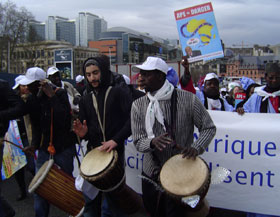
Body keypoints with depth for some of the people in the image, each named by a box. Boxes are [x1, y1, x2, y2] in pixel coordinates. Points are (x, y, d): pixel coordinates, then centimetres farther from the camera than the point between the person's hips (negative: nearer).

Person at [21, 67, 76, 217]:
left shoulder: (60, 94, -11)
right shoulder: (31, 99, 4)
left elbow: (64, 120, -27)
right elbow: (36, 126, 11)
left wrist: (51, 96, -25)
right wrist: (34, 144, -3)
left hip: (64, 148, -4)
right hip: (44, 148, 4)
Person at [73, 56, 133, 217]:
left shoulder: (118, 92, -2)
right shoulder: (86, 99, 12)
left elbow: (132, 119, -12)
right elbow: (84, 127, 17)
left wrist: (116, 140, -22)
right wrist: (83, 133, -7)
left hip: (115, 151, -4)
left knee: (113, 197, 7)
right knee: (90, 198, 9)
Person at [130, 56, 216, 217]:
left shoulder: (188, 99, -14)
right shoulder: (138, 106, -7)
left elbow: (209, 128, -3)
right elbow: (138, 142, -7)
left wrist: (197, 147, -22)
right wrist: (152, 142, -29)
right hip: (151, 173, 3)